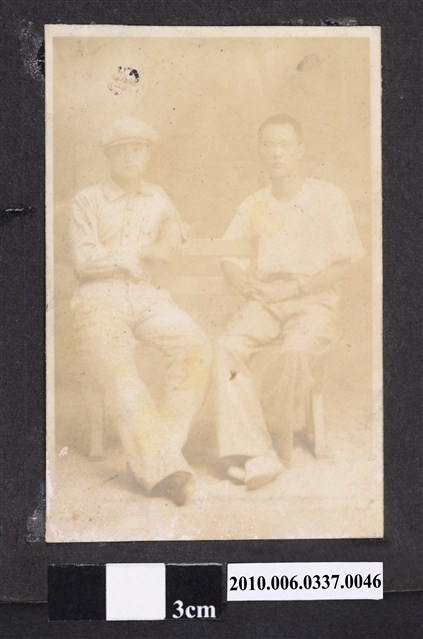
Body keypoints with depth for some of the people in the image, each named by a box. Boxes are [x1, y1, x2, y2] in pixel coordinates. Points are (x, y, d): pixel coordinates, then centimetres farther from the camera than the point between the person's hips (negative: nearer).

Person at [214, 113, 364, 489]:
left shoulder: (329, 198, 2)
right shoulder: (254, 206, 15)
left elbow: (341, 265, -3)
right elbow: (229, 258, 18)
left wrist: (293, 287, -13)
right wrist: (248, 285, -4)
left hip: (314, 302, -4)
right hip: (264, 303, 4)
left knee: (297, 351, -36)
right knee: (228, 347, -27)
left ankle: (281, 440, -14)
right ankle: (254, 452, -33)